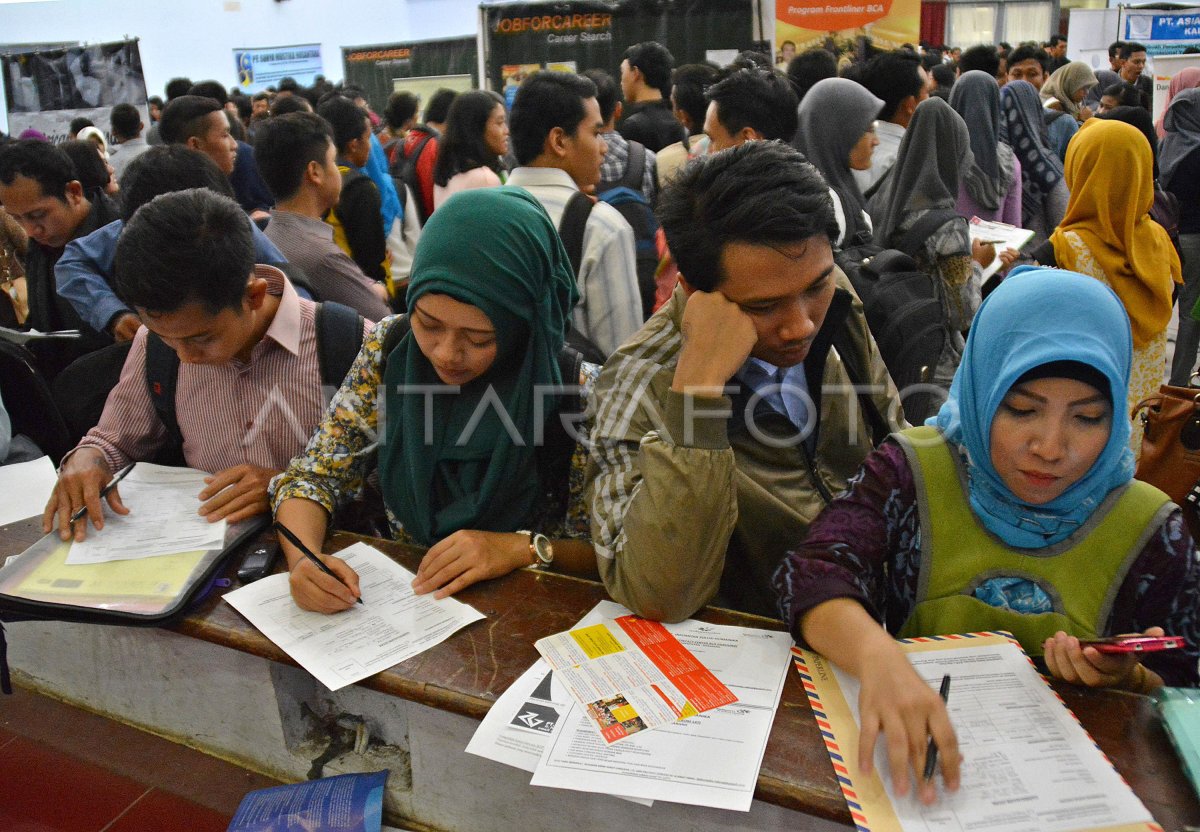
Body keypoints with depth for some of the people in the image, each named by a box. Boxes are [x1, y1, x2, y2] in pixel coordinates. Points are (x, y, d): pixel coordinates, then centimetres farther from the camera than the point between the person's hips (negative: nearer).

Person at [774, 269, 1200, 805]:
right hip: (913, 759, -3)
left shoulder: (1149, 530, -3)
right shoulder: (909, 472, -9)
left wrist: (1128, 680, -17)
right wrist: (879, 659, -43)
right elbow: (814, 575, -23)